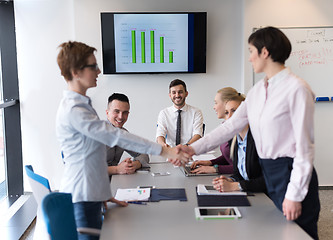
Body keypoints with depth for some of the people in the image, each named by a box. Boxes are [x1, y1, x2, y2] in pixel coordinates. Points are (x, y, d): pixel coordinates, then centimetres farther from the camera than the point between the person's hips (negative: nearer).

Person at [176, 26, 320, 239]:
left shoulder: (296, 89, -16)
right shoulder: (258, 91, 8)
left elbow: (304, 146, -16)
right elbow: (231, 125, 8)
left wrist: (295, 194, -16)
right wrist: (194, 149, 2)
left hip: (291, 172, -7)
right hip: (268, 172, 7)